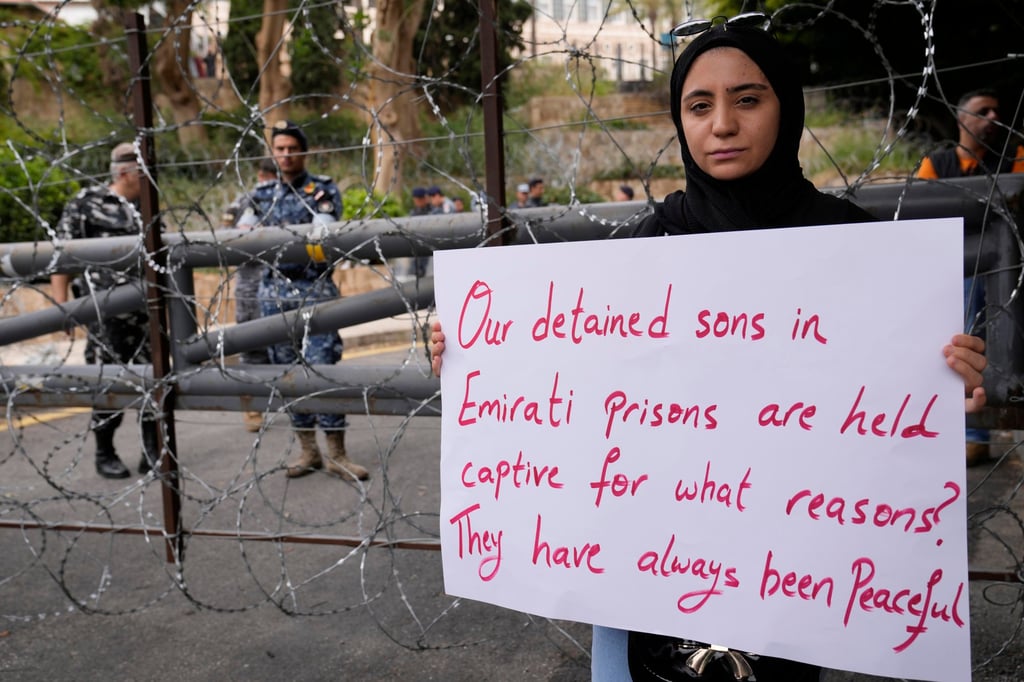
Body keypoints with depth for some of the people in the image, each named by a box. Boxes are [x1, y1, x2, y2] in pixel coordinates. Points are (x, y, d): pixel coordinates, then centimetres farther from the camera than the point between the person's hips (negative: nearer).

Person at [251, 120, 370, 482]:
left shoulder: (323, 188, 2)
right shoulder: (262, 194, 13)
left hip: (315, 289, -4)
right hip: (274, 291, 4)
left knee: (322, 366, -9)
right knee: (288, 370, 5)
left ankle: (336, 453, -1)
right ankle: (308, 450, 15)